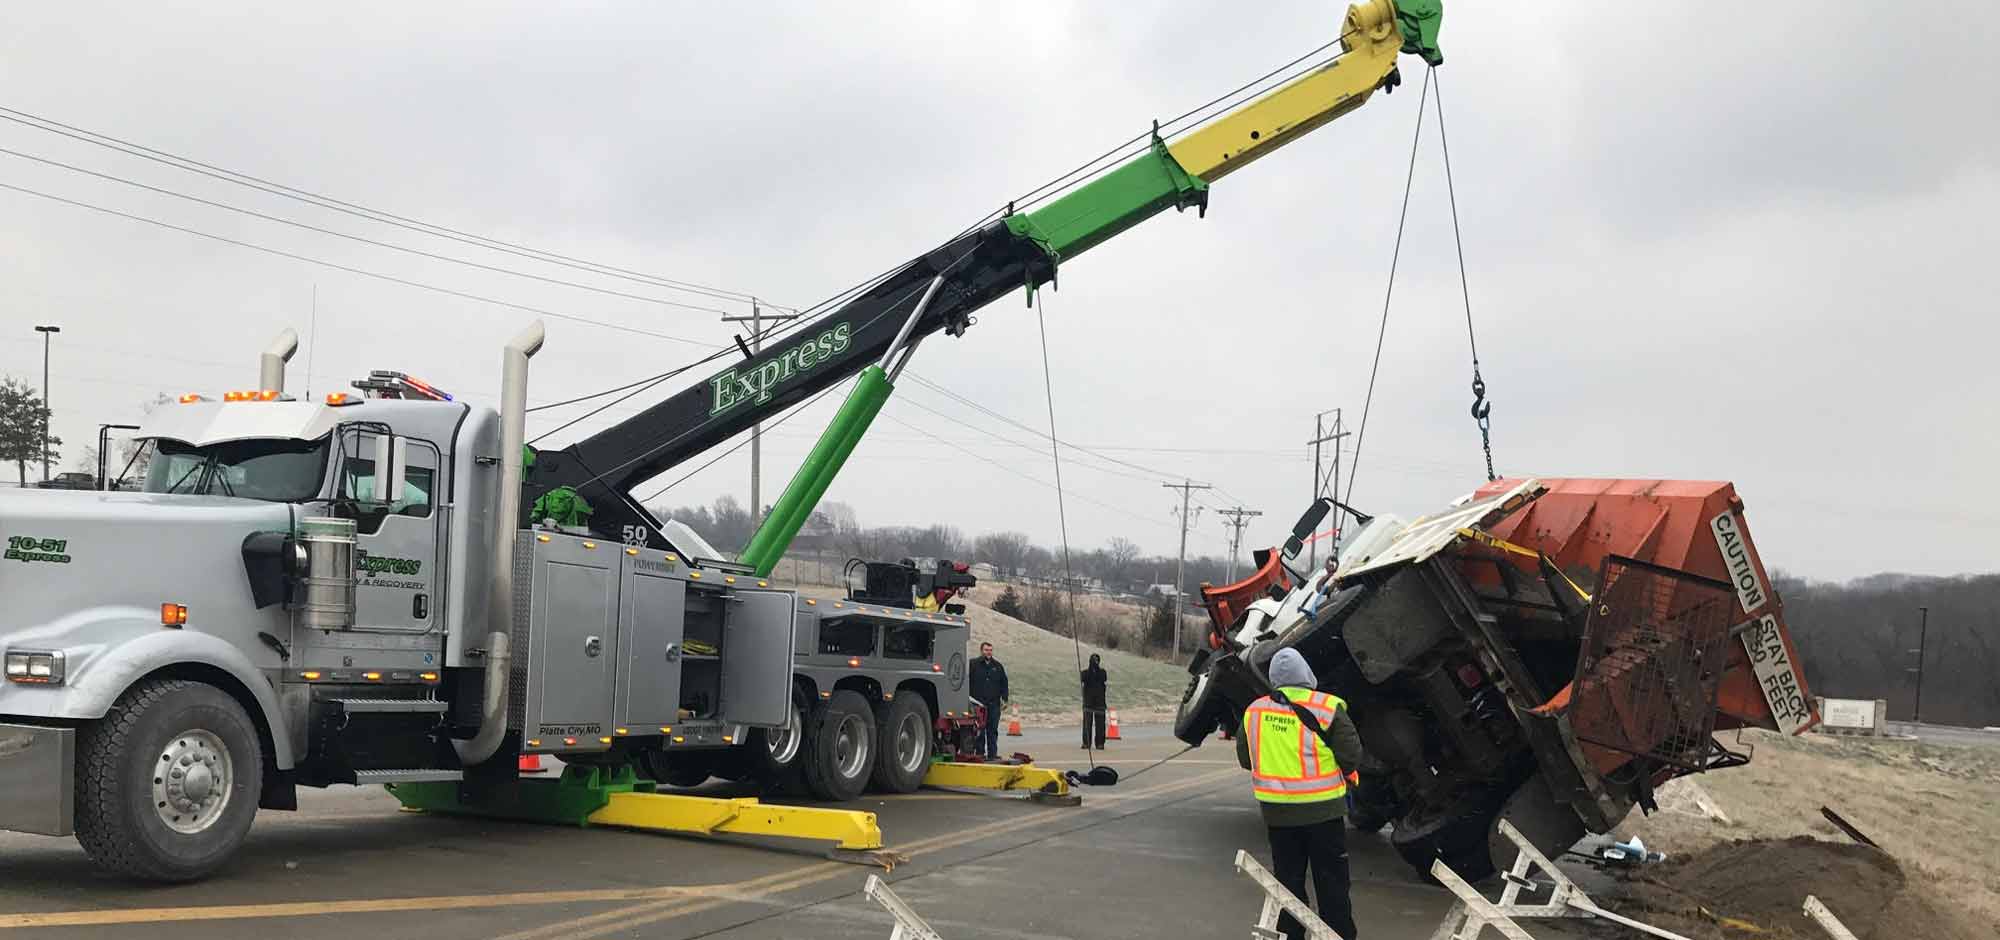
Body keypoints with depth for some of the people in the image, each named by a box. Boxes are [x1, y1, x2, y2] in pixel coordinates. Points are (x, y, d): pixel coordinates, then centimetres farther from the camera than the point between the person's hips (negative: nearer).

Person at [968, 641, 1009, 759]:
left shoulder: (997, 666, 14)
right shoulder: (973, 664, 3)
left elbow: (1004, 683, 17)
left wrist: (1004, 699, 9)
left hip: (994, 704, 3)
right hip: (978, 704, -3)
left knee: (993, 731, 3)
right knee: (979, 731, 0)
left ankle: (992, 754, 7)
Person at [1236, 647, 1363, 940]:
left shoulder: (1254, 711, 1)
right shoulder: (1328, 708, -11)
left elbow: (1245, 758, 10)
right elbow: (1352, 757, -12)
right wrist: (1326, 764, 8)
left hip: (1276, 811, 3)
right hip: (1322, 809, -3)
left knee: (1288, 878, 14)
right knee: (1331, 882, 8)